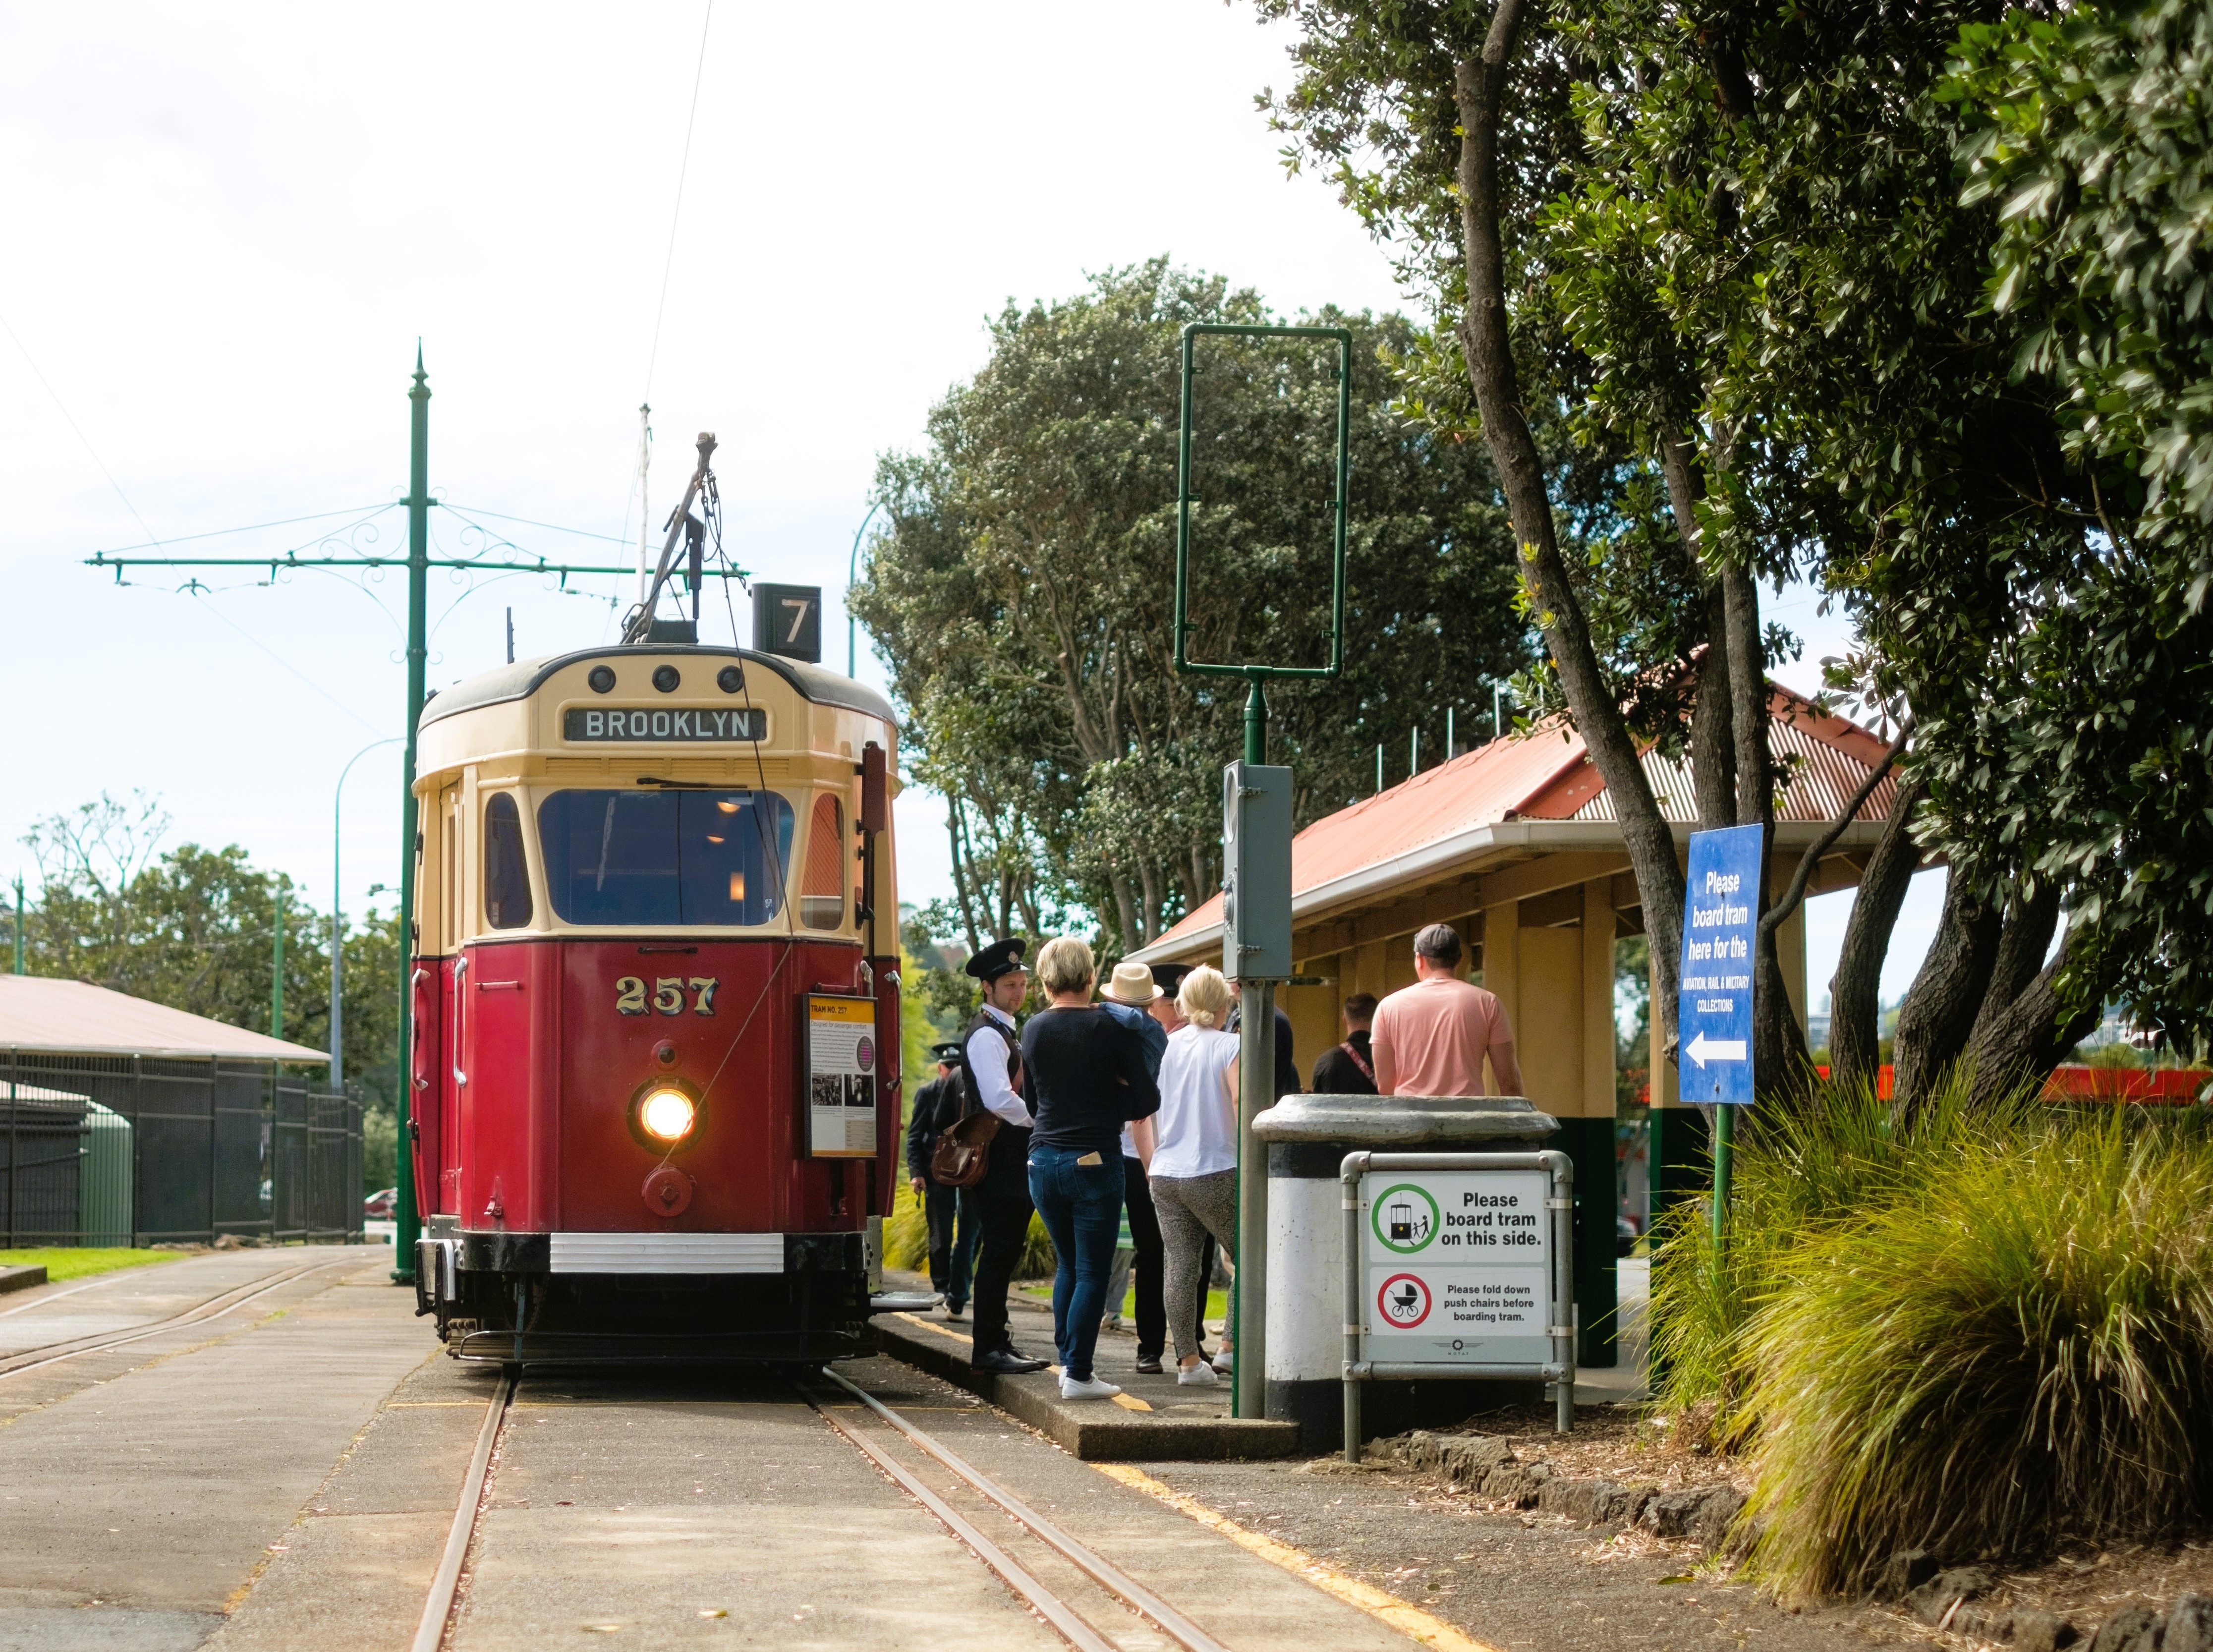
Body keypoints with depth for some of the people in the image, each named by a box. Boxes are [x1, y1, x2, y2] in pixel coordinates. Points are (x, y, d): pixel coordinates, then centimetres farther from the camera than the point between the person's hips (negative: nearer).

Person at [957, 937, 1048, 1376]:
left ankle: (994, 1344, 16)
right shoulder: (986, 1035, -13)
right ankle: (989, 1348, -8)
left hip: (1013, 1159, 10)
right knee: (999, 1253, -9)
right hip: (999, 1163, -10)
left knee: (1002, 1253, 12)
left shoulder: (1003, 1033, 20)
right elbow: (999, 1100, -23)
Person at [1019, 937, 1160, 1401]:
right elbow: (1148, 1100, -6)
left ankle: (1067, 1359, 22)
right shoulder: (1111, 1028, -9)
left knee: (1068, 1263, 20)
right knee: (1092, 1271, 0)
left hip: (1044, 1161, 5)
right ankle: (1078, 1375, -2)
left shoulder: (1034, 1030, 5)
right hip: (1095, 1162, -5)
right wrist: (1109, 1107, 9)